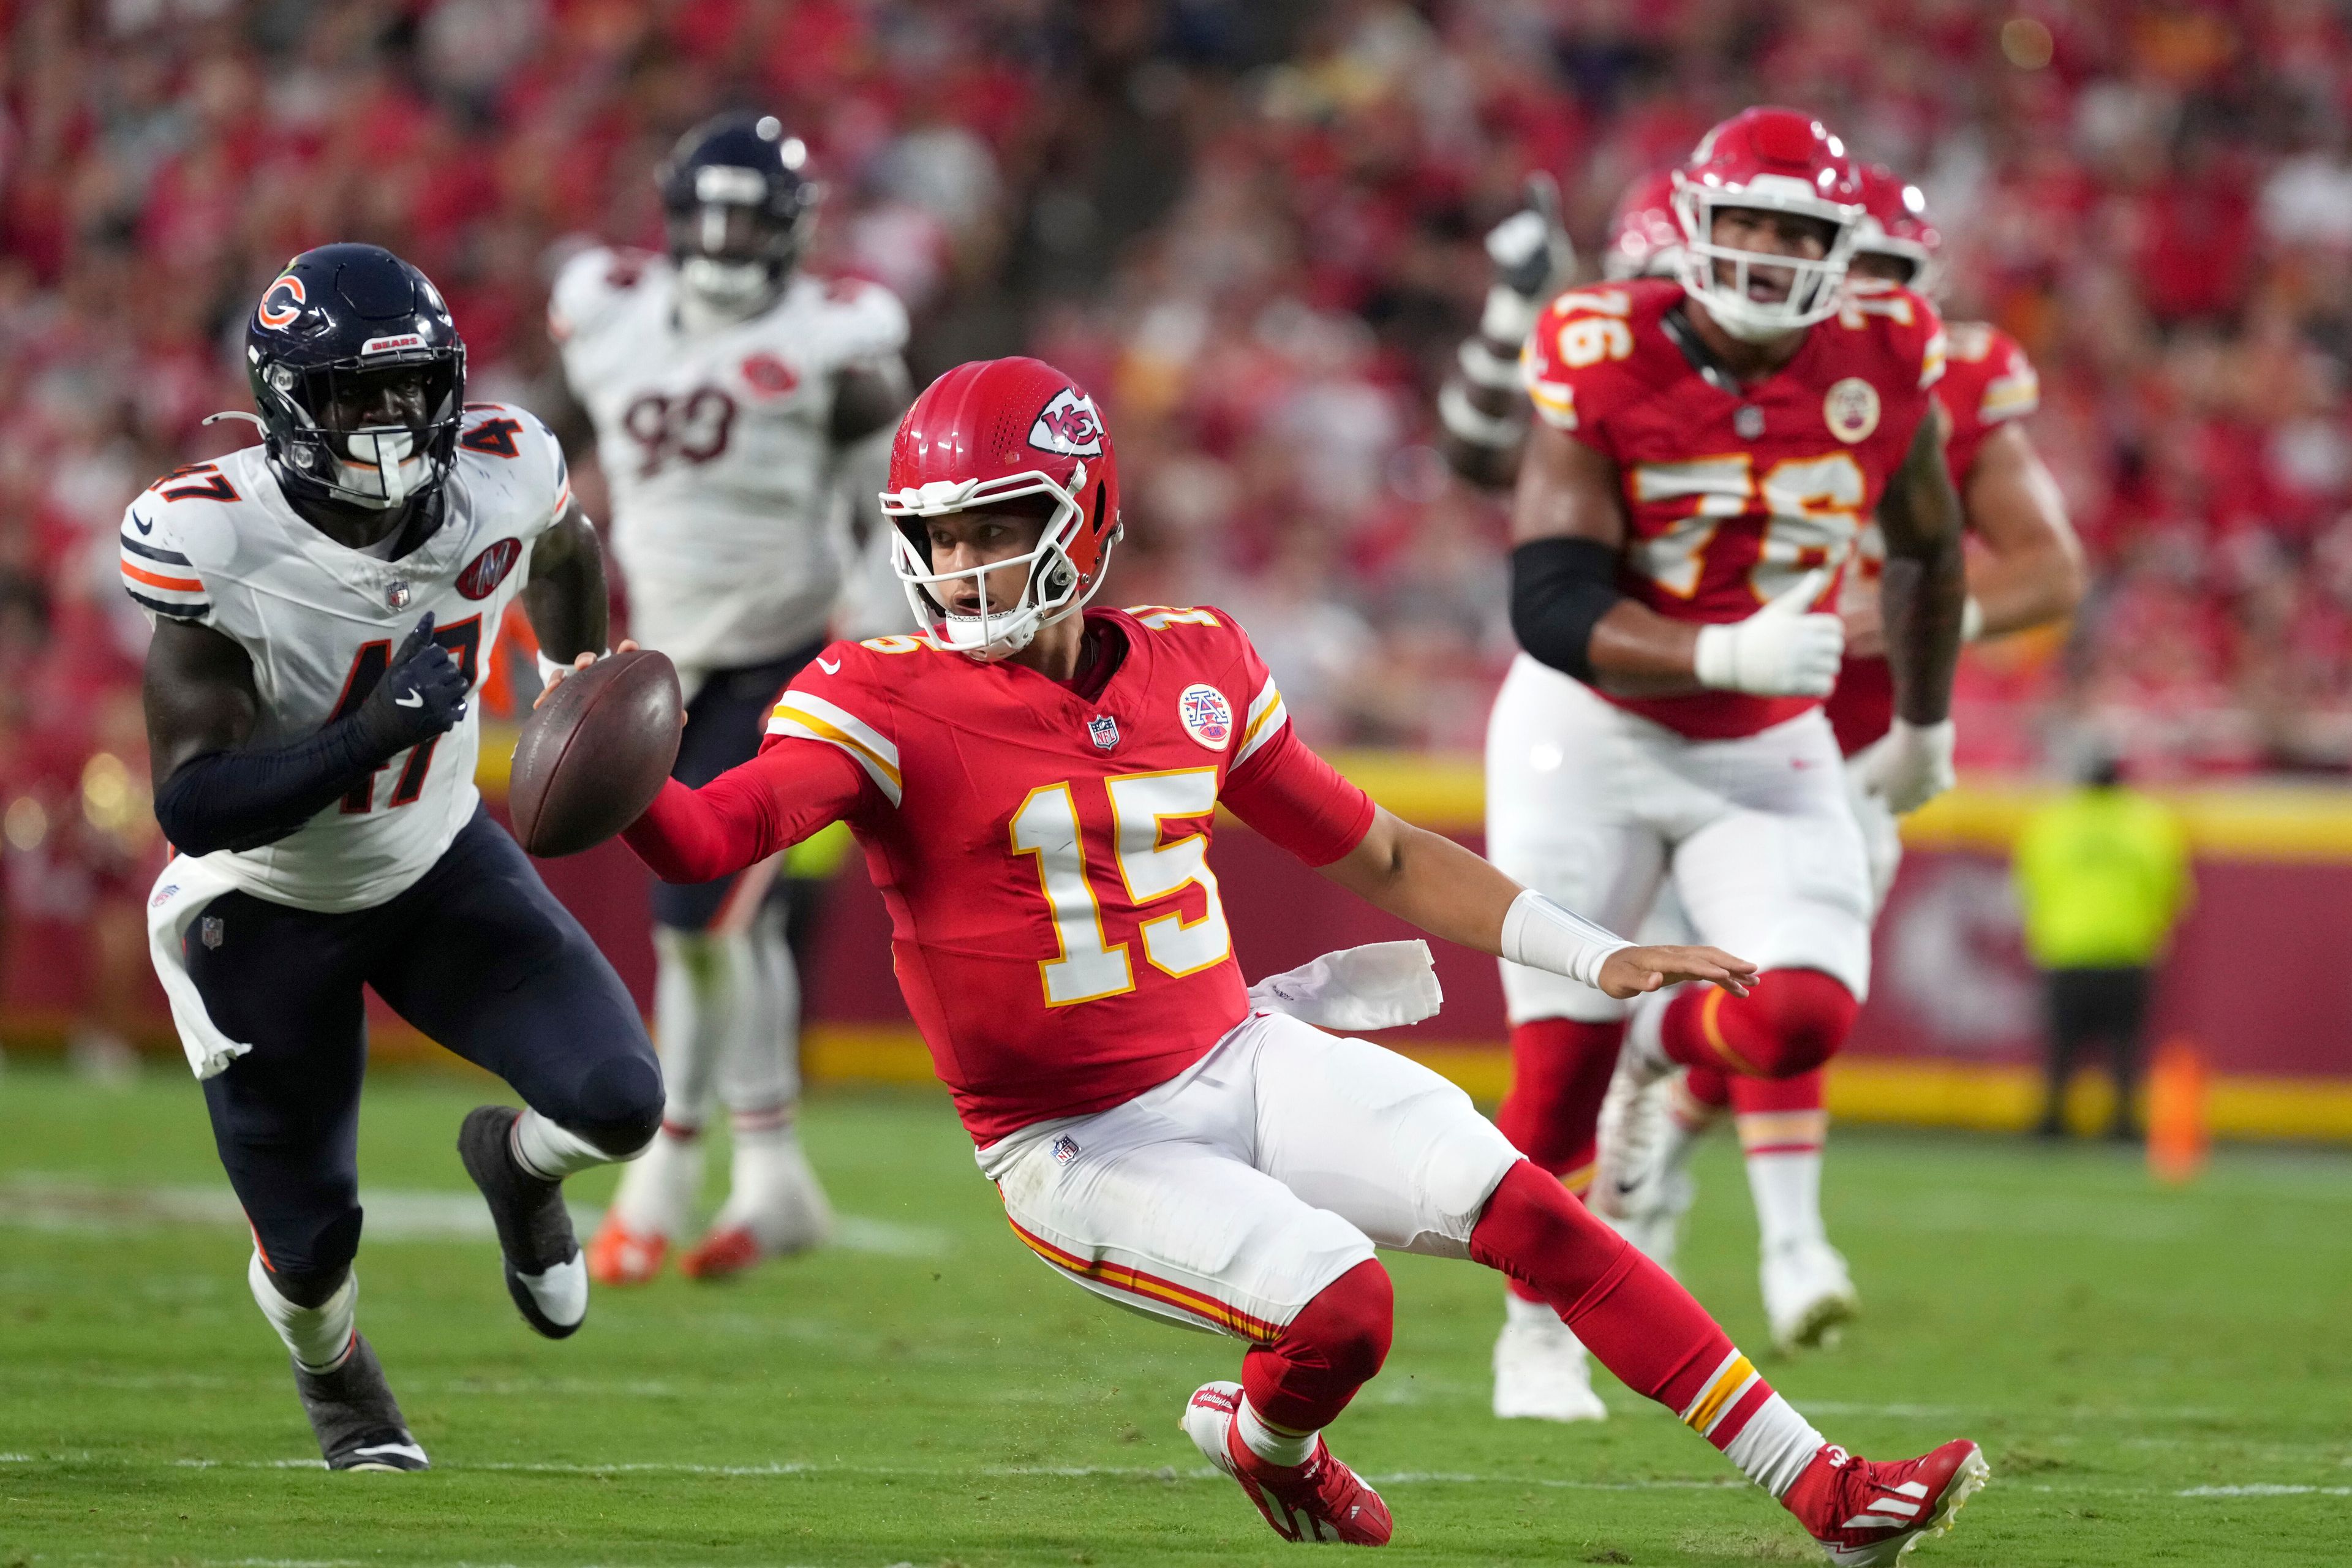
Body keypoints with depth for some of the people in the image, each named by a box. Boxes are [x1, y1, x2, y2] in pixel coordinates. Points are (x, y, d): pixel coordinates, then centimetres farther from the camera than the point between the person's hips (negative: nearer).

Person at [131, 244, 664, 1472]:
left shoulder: (502, 478, -19)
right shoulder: (216, 545, -31)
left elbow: (561, 555, 10)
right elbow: (194, 805, -35)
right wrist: (368, 735, -44)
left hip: (438, 863, 3)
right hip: (266, 908, -3)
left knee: (615, 1102, -17)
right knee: (311, 1244, 6)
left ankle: (514, 1164, 23)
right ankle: (333, 1373, 46)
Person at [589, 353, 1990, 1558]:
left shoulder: (1194, 670, 2)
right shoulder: (887, 702, -13)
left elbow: (1380, 856, 13)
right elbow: (712, 835, -29)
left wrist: (1598, 958, 8)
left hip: (1245, 1058, 5)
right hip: (1083, 1146, -4)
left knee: (1530, 1211, -10)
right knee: (1340, 1309, -24)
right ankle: (1266, 1440, 13)